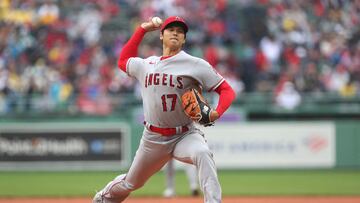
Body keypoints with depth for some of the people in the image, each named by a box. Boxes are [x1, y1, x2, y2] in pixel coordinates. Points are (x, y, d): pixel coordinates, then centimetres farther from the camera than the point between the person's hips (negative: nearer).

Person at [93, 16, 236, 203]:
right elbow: (123, 61, 28)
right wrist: (142, 30, 21)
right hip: (152, 138, 4)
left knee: (202, 153, -37)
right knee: (131, 183, 18)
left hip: (185, 136, -4)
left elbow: (227, 90, -7)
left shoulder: (196, 64, -7)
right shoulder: (145, 65, 8)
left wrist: (217, 112, -28)